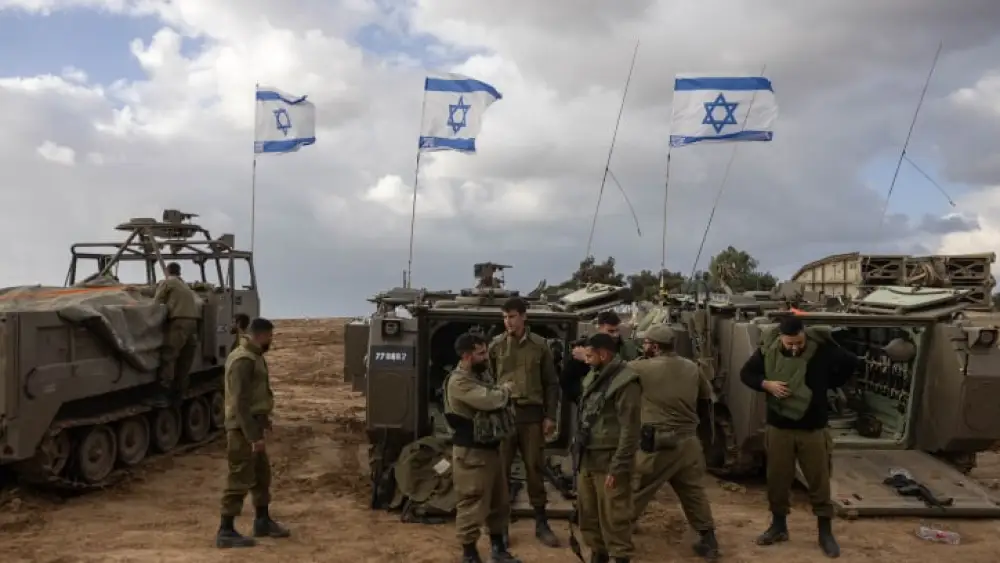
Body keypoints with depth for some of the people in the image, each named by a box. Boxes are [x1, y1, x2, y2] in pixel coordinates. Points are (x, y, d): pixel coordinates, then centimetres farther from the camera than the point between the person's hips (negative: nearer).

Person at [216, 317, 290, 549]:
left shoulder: (254, 357, 10)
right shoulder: (243, 361, -21)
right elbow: (240, 403, -25)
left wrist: (263, 418, 18)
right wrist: (253, 437, -26)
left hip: (252, 426, 10)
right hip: (244, 429, -10)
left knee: (262, 474, 18)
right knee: (240, 479, -4)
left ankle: (262, 522, 30)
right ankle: (226, 531, 4)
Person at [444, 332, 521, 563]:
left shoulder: (482, 374, 10)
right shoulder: (459, 382, -20)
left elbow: (499, 401, 21)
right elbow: (489, 399, -31)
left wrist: (505, 397, -3)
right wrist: (505, 389, -9)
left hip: (491, 447, 10)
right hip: (471, 452, -10)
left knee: (499, 501, 18)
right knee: (473, 504, -2)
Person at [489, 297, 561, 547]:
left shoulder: (540, 345, 2)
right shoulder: (496, 345, 2)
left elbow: (551, 383, 5)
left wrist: (550, 416, 0)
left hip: (532, 414, 0)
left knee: (535, 468, 8)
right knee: (500, 469, 5)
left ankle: (541, 523, 19)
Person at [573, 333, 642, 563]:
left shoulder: (625, 382, -15)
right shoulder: (593, 377, 12)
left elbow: (629, 430, -18)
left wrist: (617, 468, -19)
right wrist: (578, 454, 14)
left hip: (608, 461, -8)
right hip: (587, 459, 8)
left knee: (614, 518, -1)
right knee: (588, 514, 17)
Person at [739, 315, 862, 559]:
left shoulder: (822, 349, -12)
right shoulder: (767, 351, -8)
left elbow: (853, 364, 1)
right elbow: (746, 373, 5)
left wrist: (830, 384, -2)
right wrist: (766, 384, -13)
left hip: (813, 429, -1)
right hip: (779, 428, 2)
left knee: (819, 481, 6)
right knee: (777, 479, 10)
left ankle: (825, 532, 20)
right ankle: (779, 526, 27)